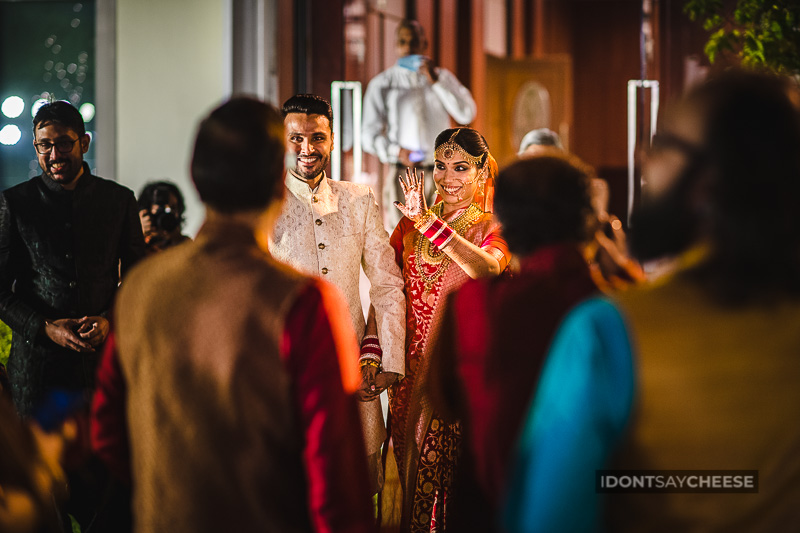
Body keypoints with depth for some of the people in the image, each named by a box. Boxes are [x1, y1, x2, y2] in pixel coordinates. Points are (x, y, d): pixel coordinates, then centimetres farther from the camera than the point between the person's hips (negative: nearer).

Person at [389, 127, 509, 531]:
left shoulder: (494, 227, -2)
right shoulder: (410, 225, 10)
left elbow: (489, 268, -24)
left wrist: (429, 223, -27)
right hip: (411, 372, 4)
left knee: (458, 477, -4)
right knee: (412, 472, 11)